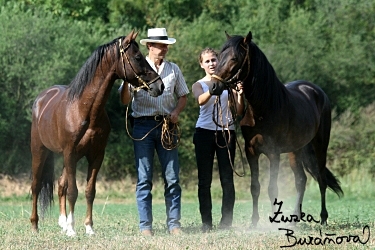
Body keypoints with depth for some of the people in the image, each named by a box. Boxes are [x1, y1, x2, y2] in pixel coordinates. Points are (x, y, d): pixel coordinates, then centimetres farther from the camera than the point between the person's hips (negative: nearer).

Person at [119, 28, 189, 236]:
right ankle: (145, 225, 1)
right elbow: (125, 100, -3)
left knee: (172, 178, 0)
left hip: (167, 125, 2)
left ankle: (174, 223, 5)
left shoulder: (173, 69, 10)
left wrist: (176, 112, -4)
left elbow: (183, 96, 15)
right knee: (144, 178, -2)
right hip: (143, 125, -2)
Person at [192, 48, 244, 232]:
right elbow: (201, 100, -19)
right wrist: (212, 90, -37)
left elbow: (239, 111, 5)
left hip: (226, 132, 0)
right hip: (205, 132, 0)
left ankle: (226, 221, 3)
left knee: (227, 179, -1)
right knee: (204, 180, 0)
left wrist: (239, 95, -12)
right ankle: (206, 222, 4)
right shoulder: (199, 85, 6)